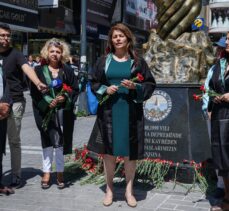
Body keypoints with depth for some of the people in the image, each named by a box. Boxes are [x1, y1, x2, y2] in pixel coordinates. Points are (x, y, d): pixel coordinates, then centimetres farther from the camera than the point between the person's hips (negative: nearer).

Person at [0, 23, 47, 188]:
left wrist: (38, 83, -45)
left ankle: (16, 176, 11)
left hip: (14, 103, -4)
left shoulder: (15, 54, -6)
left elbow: (27, 68, -25)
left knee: (14, 140, 2)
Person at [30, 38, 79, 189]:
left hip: (63, 112, 0)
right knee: (47, 142, 7)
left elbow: (75, 89, 4)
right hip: (45, 112, 0)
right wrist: (47, 102, -15)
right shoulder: (39, 70, 1)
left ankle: (60, 173, 14)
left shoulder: (67, 70, 3)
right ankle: (47, 172, 15)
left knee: (60, 143, 3)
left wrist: (65, 98, -14)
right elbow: (34, 92, -2)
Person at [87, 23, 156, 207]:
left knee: (130, 152, 4)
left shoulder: (137, 62, 4)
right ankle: (109, 189, 18)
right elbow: (94, 83, 10)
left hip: (130, 112, -1)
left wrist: (135, 87, -13)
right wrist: (105, 89, -10)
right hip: (108, 111, 1)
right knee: (109, 150, 4)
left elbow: (150, 84, 5)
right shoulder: (104, 61, 6)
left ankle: (129, 190, 17)